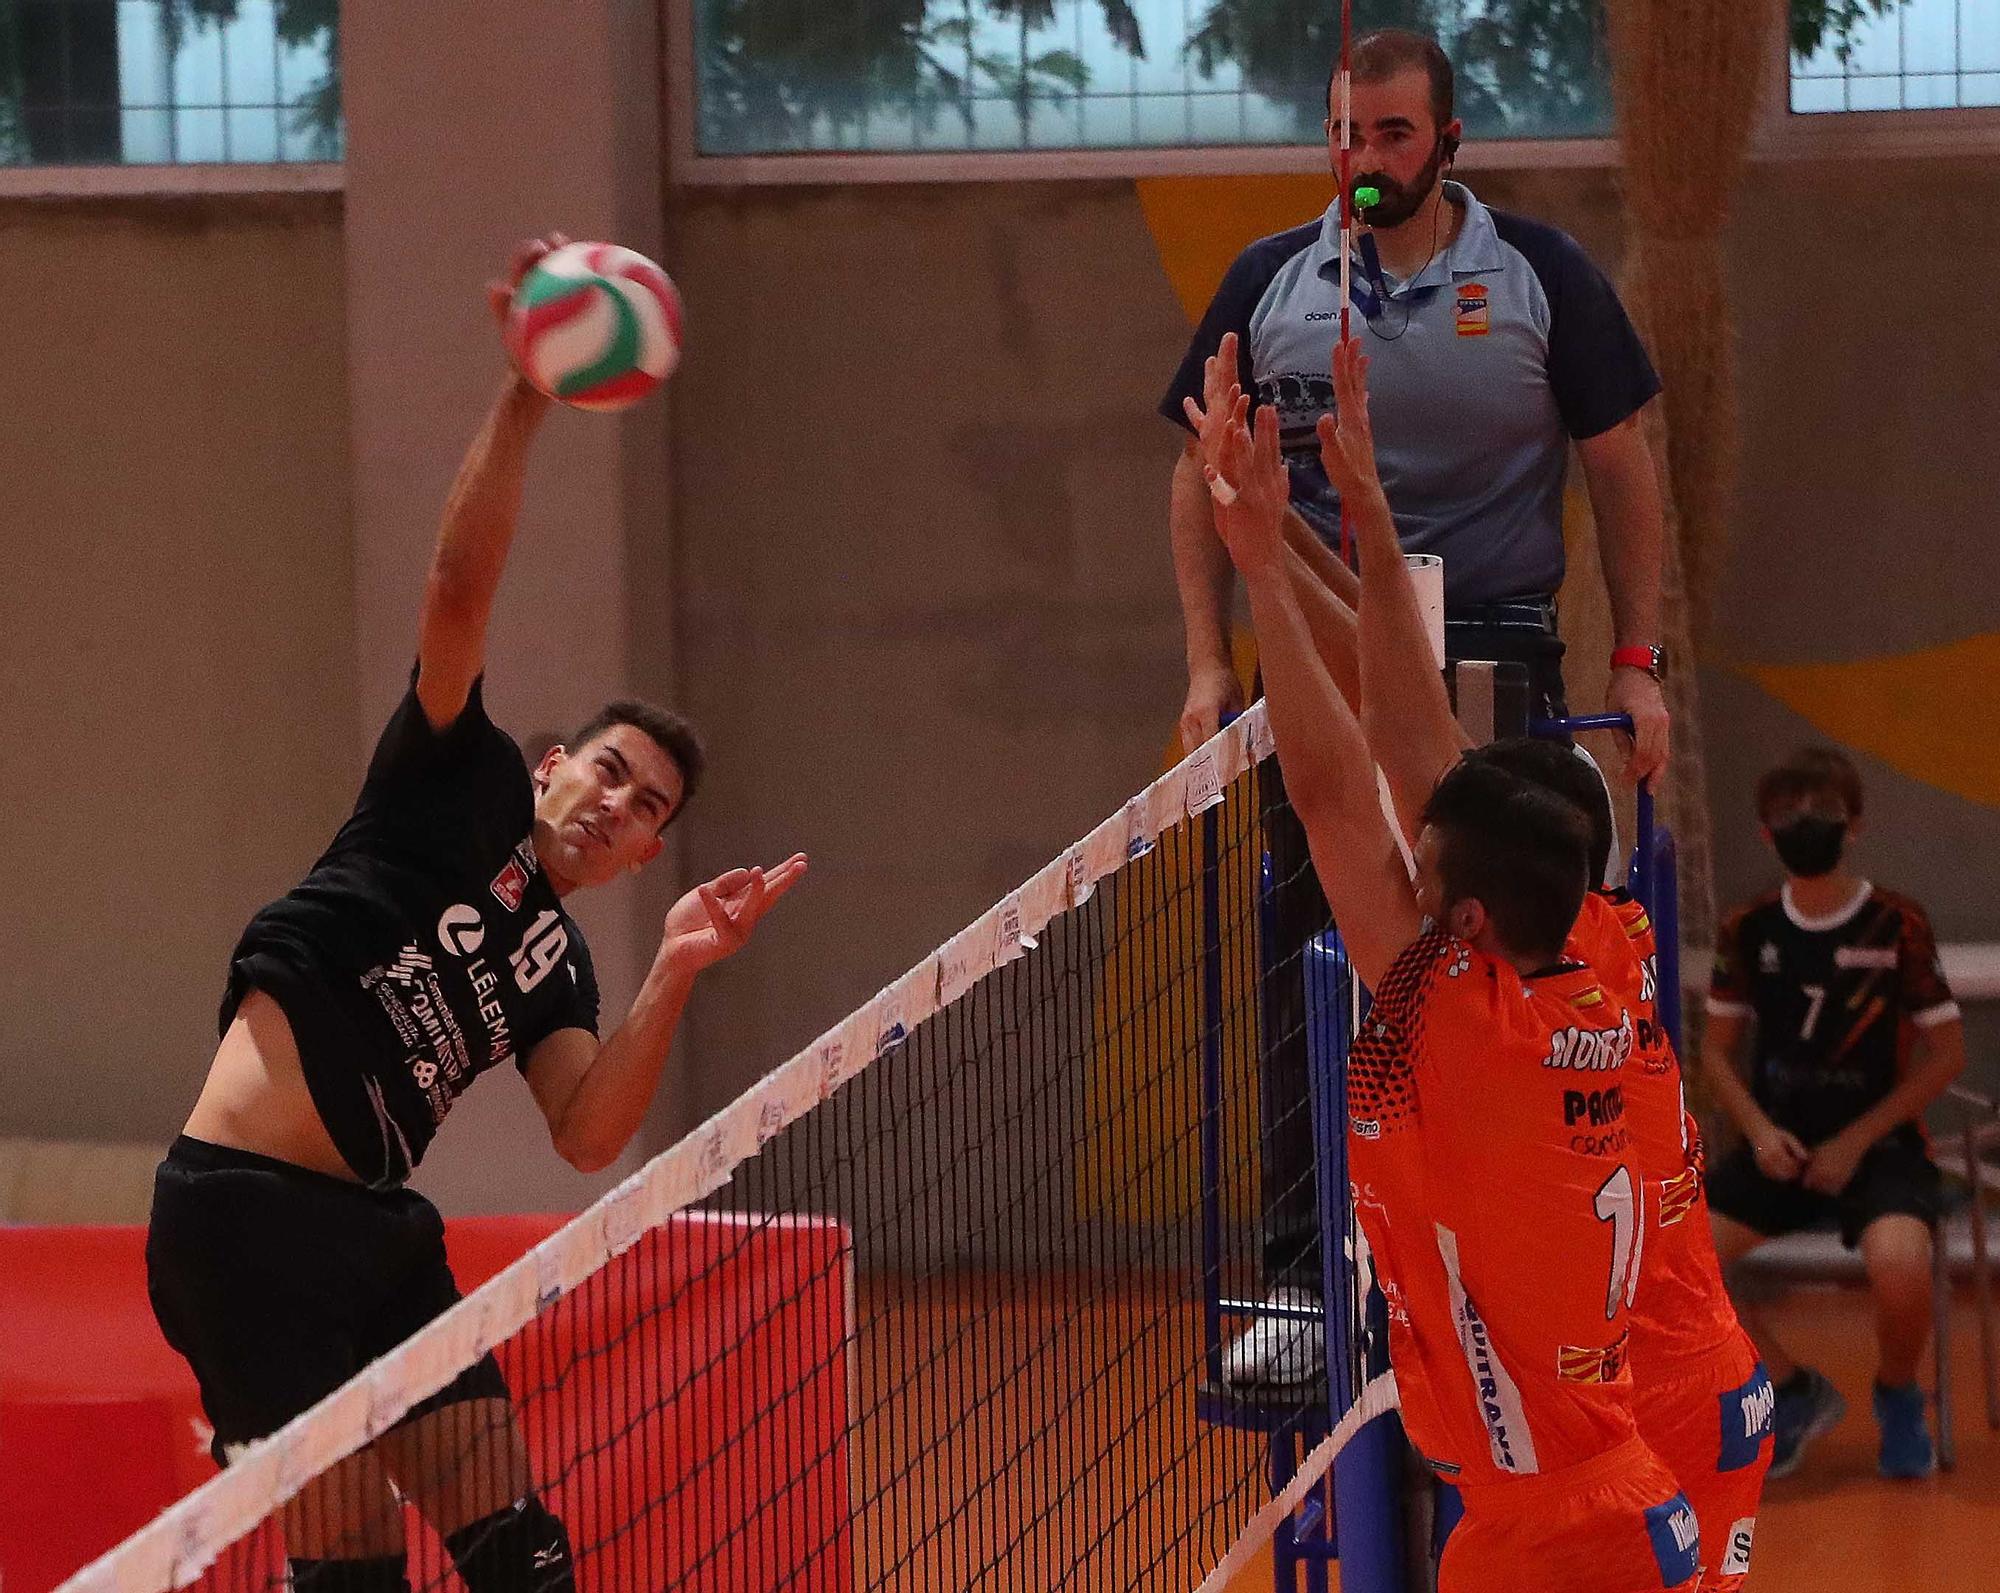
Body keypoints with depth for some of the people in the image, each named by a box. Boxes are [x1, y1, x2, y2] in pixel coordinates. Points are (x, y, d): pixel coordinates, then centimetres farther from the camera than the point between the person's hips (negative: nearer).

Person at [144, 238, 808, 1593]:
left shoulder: (554, 966, 18)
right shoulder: (464, 787, 5)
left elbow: (587, 1135, 0)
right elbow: (461, 585, -9)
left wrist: (675, 974, -11)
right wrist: (526, 398, -20)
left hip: (371, 1231, 7)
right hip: (244, 1217, -7)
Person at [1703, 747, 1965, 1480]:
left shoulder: (1896, 925, -7)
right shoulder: (1749, 931, 2)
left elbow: (1947, 1054, -4)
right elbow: (1716, 1048, 12)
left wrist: (1855, 1142, -10)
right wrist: (1760, 1132, -6)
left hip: (1878, 1145, -4)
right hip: (1781, 1145, 4)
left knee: (1898, 1262, -36)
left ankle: (1898, 1399, 0)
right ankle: (1795, 1393, 5)